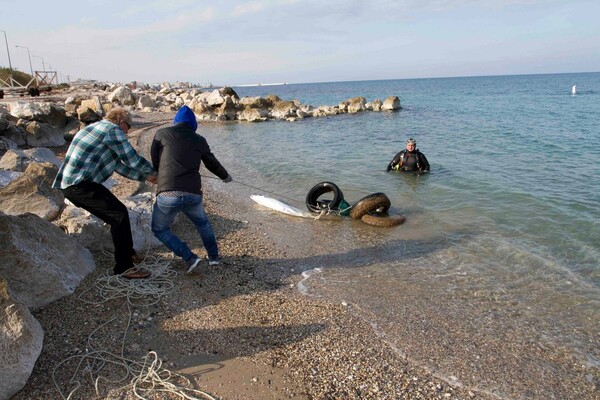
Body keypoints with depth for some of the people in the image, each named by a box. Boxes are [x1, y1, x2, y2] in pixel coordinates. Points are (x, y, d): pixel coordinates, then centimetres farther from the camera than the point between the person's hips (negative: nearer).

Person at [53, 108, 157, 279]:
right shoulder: (113, 130, -7)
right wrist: (153, 173, 9)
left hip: (70, 183, 10)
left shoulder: (96, 128, 24)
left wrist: (145, 177, 24)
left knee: (117, 213, 18)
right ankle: (124, 266, -9)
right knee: (119, 214, -11)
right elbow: (133, 159, -8)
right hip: (80, 185, -10)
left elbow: (119, 165, 26)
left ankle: (128, 252, 32)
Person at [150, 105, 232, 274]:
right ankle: (213, 256, 36)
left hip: (168, 195, -2)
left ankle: (189, 258, 10)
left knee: (160, 229, 22)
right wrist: (226, 176, 46)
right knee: (202, 222, 33)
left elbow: (155, 163, 13)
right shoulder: (199, 140, 13)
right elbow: (212, 163, 26)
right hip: (193, 195, 3)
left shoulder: (161, 134, 8)